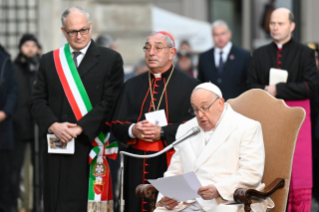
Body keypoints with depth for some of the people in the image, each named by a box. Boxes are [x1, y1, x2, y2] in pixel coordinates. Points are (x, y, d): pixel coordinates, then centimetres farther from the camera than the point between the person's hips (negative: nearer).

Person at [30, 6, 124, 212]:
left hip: (90, 145, -4)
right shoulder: (49, 60, 15)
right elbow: (38, 100, 11)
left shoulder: (111, 59, 3)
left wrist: (81, 127, -12)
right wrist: (53, 125, -7)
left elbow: (109, 102, -4)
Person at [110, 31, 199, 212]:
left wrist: (162, 132, -17)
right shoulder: (132, 86, 16)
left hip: (172, 163, -3)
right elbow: (116, 125, 12)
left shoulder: (189, 85, 3)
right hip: (137, 166, 3)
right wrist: (133, 130, -10)